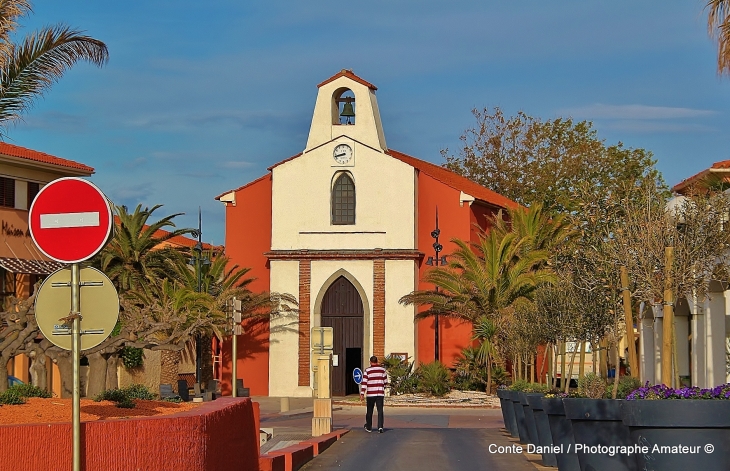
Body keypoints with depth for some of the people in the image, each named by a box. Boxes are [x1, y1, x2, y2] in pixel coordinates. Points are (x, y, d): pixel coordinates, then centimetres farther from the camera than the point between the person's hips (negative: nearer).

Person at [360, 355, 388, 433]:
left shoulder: (367, 370, -3)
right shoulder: (382, 370, 5)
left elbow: (364, 382, -8)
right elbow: (385, 382, 12)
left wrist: (362, 394, -8)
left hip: (370, 394, -1)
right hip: (380, 393, 1)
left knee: (369, 411, 11)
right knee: (380, 411, 0)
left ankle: (369, 427, 21)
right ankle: (380, 427, -13)